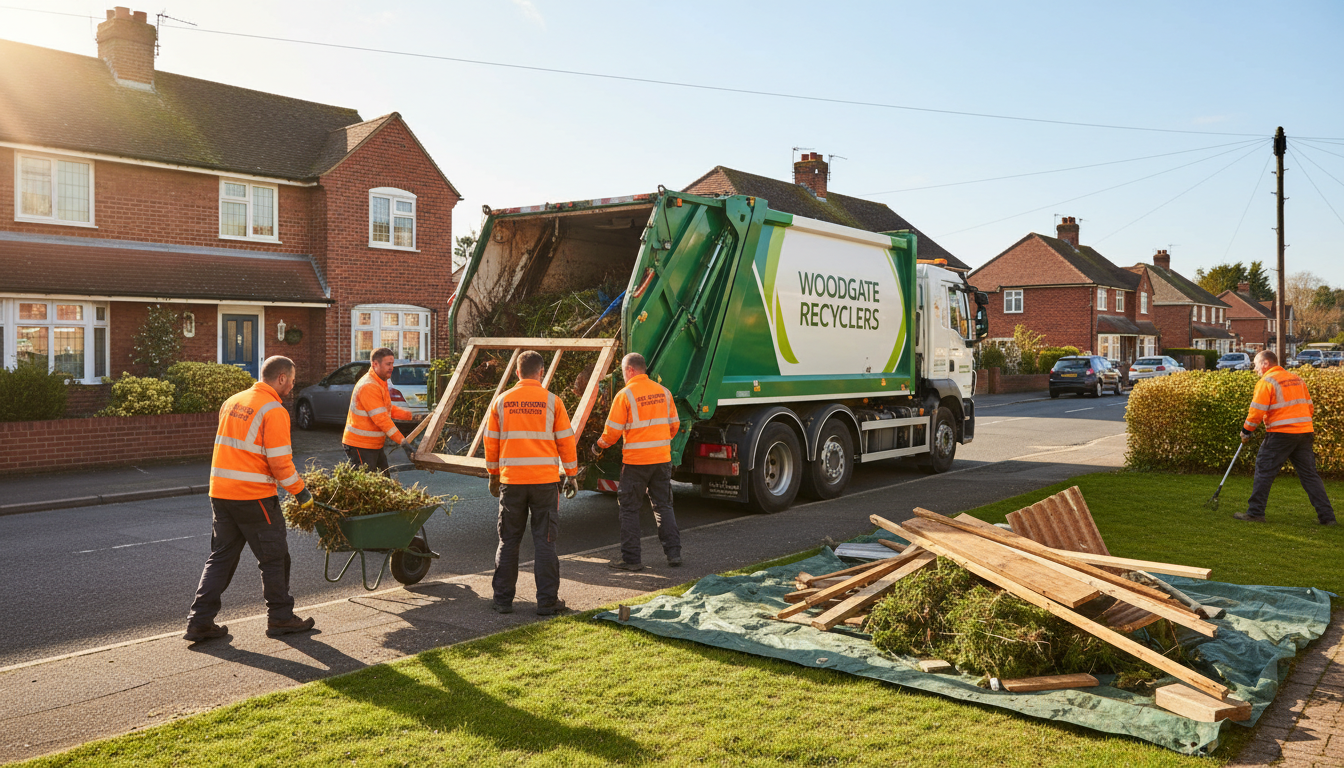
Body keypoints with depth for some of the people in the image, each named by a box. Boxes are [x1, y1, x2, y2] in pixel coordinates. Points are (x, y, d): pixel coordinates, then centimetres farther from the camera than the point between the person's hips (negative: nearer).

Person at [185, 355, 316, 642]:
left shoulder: (232, 402, 12)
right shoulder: (273, 410, -13)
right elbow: (280, 461, -16)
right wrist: (301, 491, -4)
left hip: (220, 492, 8)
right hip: (254, 497, -7)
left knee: (221, 556, 15)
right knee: (274, 558, 7)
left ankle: (200, 622, 13)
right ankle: (280, 618, 17)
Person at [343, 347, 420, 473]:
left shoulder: (381, 383, 12)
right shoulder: (368, 386, -22)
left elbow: (389, 409, 22)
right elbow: (381, 419, -27)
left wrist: (411, 416, 9)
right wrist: (402, 442, -28)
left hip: (375, 445, 10)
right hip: (360, 446, -10)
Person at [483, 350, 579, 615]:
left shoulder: (501, 402, 3)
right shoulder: (552, 402, -2)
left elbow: (491, 443, 8)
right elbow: (566, 442, 0)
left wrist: (493, 476, 19)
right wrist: (571, 475, 10)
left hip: (511, 481, 2)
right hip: (545, 481, -2)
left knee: (508, 541, 12)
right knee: (545, 541, 4)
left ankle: (503, 599, 17)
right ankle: (547, 601, 7)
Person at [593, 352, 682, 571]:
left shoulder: (625, 395, -9)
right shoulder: (663, 392, 7)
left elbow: (613, 430, -9)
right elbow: (674, 424, 13)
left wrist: (599, 446, 9)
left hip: (635, 461, -5)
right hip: (662, 458, 5)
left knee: (629, 508, 5)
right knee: (663, 506, 15)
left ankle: (631, 558, 7)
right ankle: (673, 553, 15)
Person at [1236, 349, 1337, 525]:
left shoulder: (1266, 382, -7)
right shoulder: (1297, 379, 16)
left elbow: (1257, 412, -11)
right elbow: (1310, 407, 20)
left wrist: (1246, 431, 2)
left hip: (1281, 434, -7)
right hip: (1305, 432, 7)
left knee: (1264, 471, 1)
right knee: (1309, 474, 10)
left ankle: (1255, 513, 2)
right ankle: (1327, 516, 9)